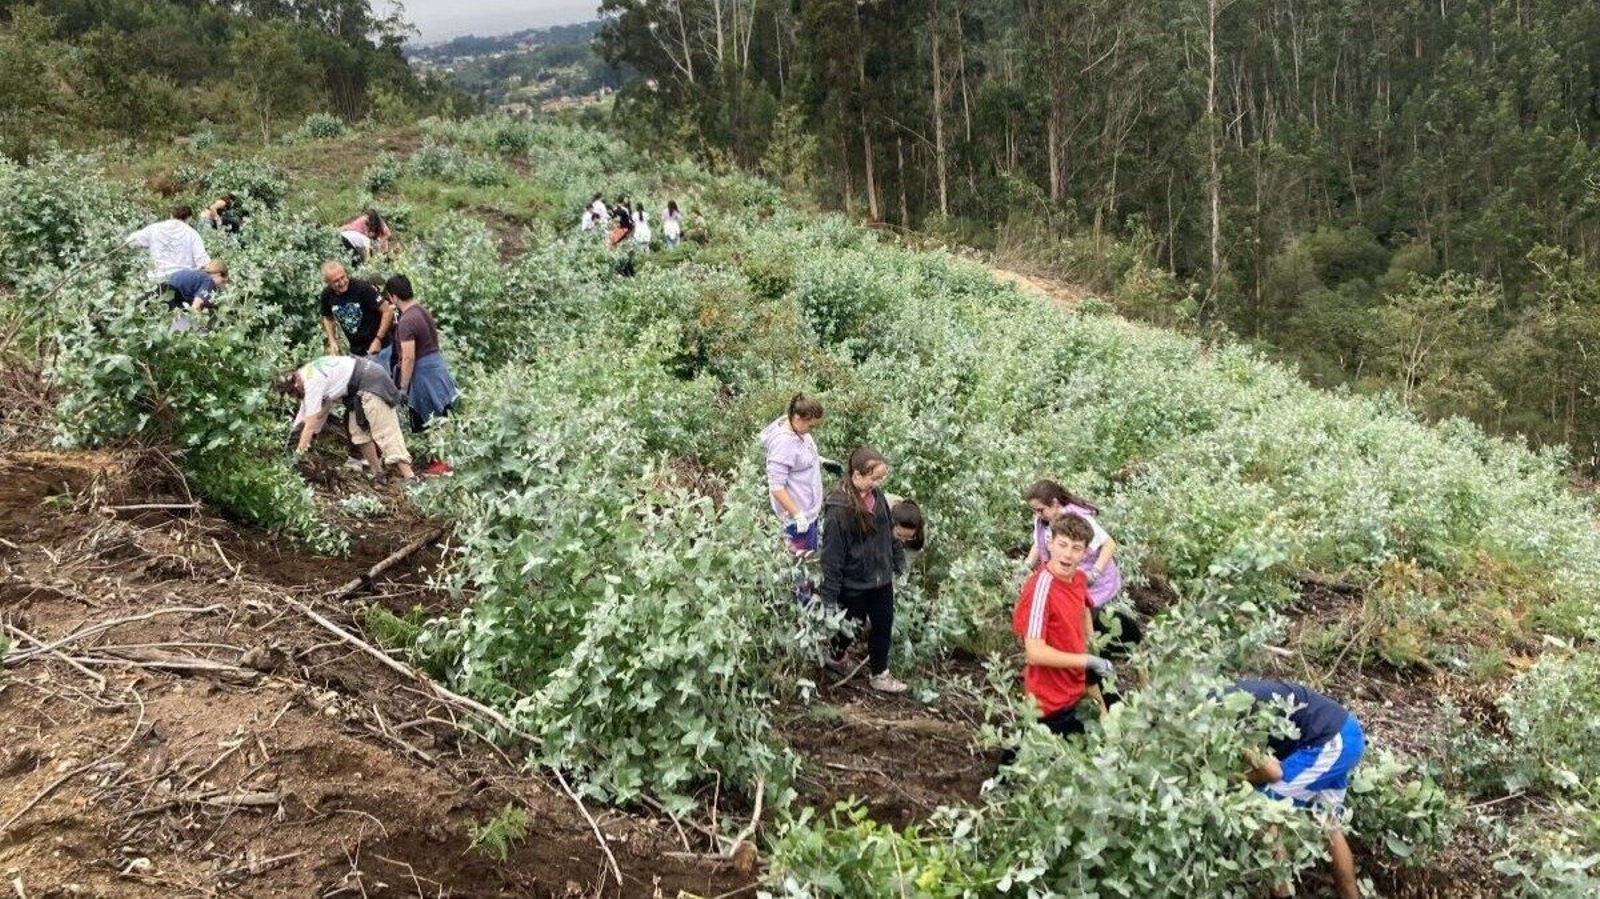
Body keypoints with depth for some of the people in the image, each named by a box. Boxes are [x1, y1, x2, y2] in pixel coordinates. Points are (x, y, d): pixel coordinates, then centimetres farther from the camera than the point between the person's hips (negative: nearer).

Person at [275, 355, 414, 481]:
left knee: (384, 431, -15)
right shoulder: (305, 374, 8)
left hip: (371, 383, -10)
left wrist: (298, 454, -17)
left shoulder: (312, 383, -21)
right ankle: (377, 473, 14)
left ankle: (410, 478, -21)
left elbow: (310, 425, -21)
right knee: (359, 430, 10)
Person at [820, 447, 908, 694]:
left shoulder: (877, 496, -5)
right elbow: (831, 554, -22)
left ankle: (880, 675, 33)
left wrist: (897, 565, 12)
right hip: (853, 584, -6)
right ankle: (835, 658, 46)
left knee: (884, 625, 15)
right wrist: (829, 595, -18)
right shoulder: (838, 509, -27)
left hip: (880, 579, 6)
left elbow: (890, 533, 8)